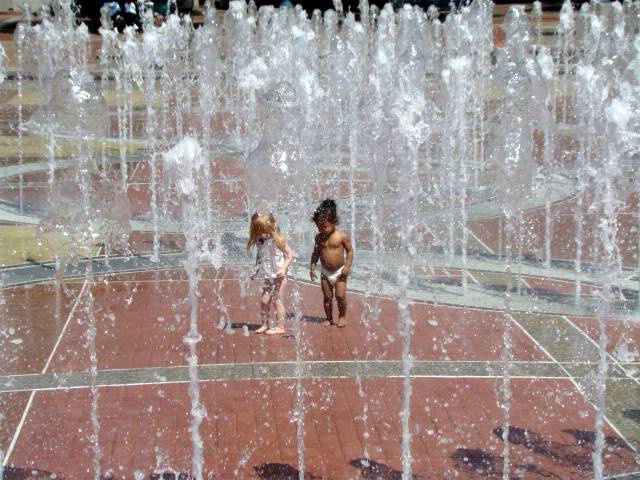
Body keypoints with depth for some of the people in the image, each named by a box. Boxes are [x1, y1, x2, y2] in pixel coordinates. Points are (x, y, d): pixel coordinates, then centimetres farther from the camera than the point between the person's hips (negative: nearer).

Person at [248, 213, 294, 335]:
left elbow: (290, 255, -11)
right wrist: (256, 272, 11)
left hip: (279, 276, -5)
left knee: (276, 299, -4)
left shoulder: (278, 240, -13)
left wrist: (283, 268, -21)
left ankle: (280, 326, 3)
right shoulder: (259, 242, 4)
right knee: (264, 300, 5)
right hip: (267, 277, 6)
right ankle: (264, 324, 18)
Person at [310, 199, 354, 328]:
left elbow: (350, 251, -6)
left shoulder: (342, 236, -12)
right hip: (325, 273, 4)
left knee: (340, 296, -4)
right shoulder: (319, 237, 0)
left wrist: (347, 266, -15)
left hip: (339, 272, -4)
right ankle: (329, 318, 20)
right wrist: (313, 268, 3)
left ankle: (342, 316, 16)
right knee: (327, 297, 7)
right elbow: (316, 253, 10)